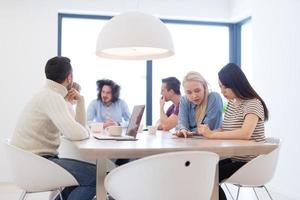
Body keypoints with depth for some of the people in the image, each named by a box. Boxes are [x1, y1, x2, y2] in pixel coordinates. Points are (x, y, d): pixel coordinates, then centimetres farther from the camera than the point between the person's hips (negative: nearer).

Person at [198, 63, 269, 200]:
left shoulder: (253, 103, -17)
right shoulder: (231, 103, 10)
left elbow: (245, 133, -33)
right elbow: (226, 130, 8)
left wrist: (212, 135, -27)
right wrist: (206, 131, -12)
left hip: (251, 163, -7)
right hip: (234, 158, 8)